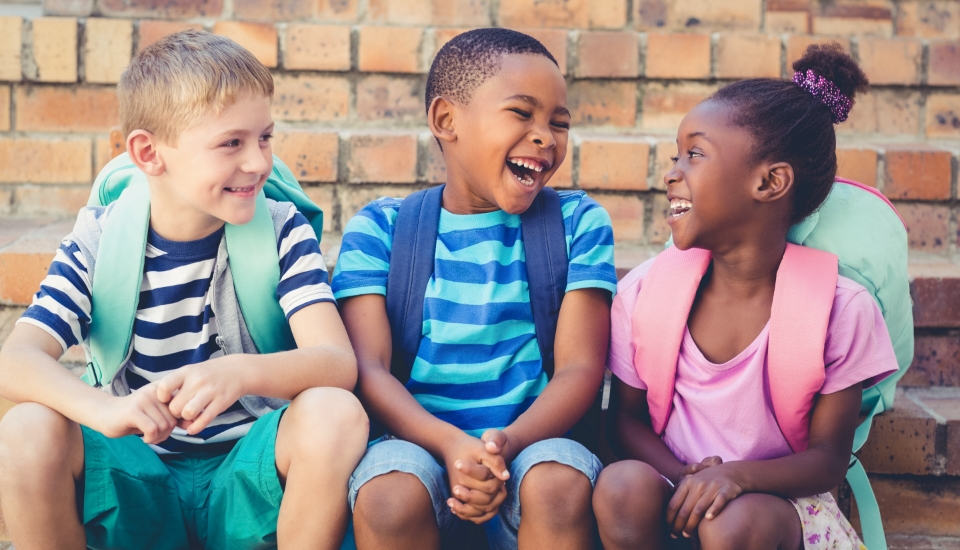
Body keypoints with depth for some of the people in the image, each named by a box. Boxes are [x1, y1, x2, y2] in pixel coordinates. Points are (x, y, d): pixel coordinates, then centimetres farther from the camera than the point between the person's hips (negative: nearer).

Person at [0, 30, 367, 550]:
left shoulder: (283, 231, -5)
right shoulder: (99, 241, -3)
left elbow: (338, 361, -20)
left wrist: (241, 372, -42)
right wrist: (104, 408, -39)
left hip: (246, 473, 0)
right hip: (137, 478, 1)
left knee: (335, 413, -31)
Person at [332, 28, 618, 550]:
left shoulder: (576, 222, 8)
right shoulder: (379, 228, 6)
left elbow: (579, 367, -2)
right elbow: (368, 368, -5)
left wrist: (507, 444, -21)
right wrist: (451, 445, -24)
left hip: (532, 442, 0)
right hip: (419, 441, 0)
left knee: (560, 484, -33)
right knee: (388, 495, -32)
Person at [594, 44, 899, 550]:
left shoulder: (842, 309, -12)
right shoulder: (643, 292, -5)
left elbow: (829, 458, -7)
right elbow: (627, 418, 3)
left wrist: (738, 475, -26)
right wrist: (684, 478, -18)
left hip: (777, 495, -2)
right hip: (675, 481, 2)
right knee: (622, 486, -30)